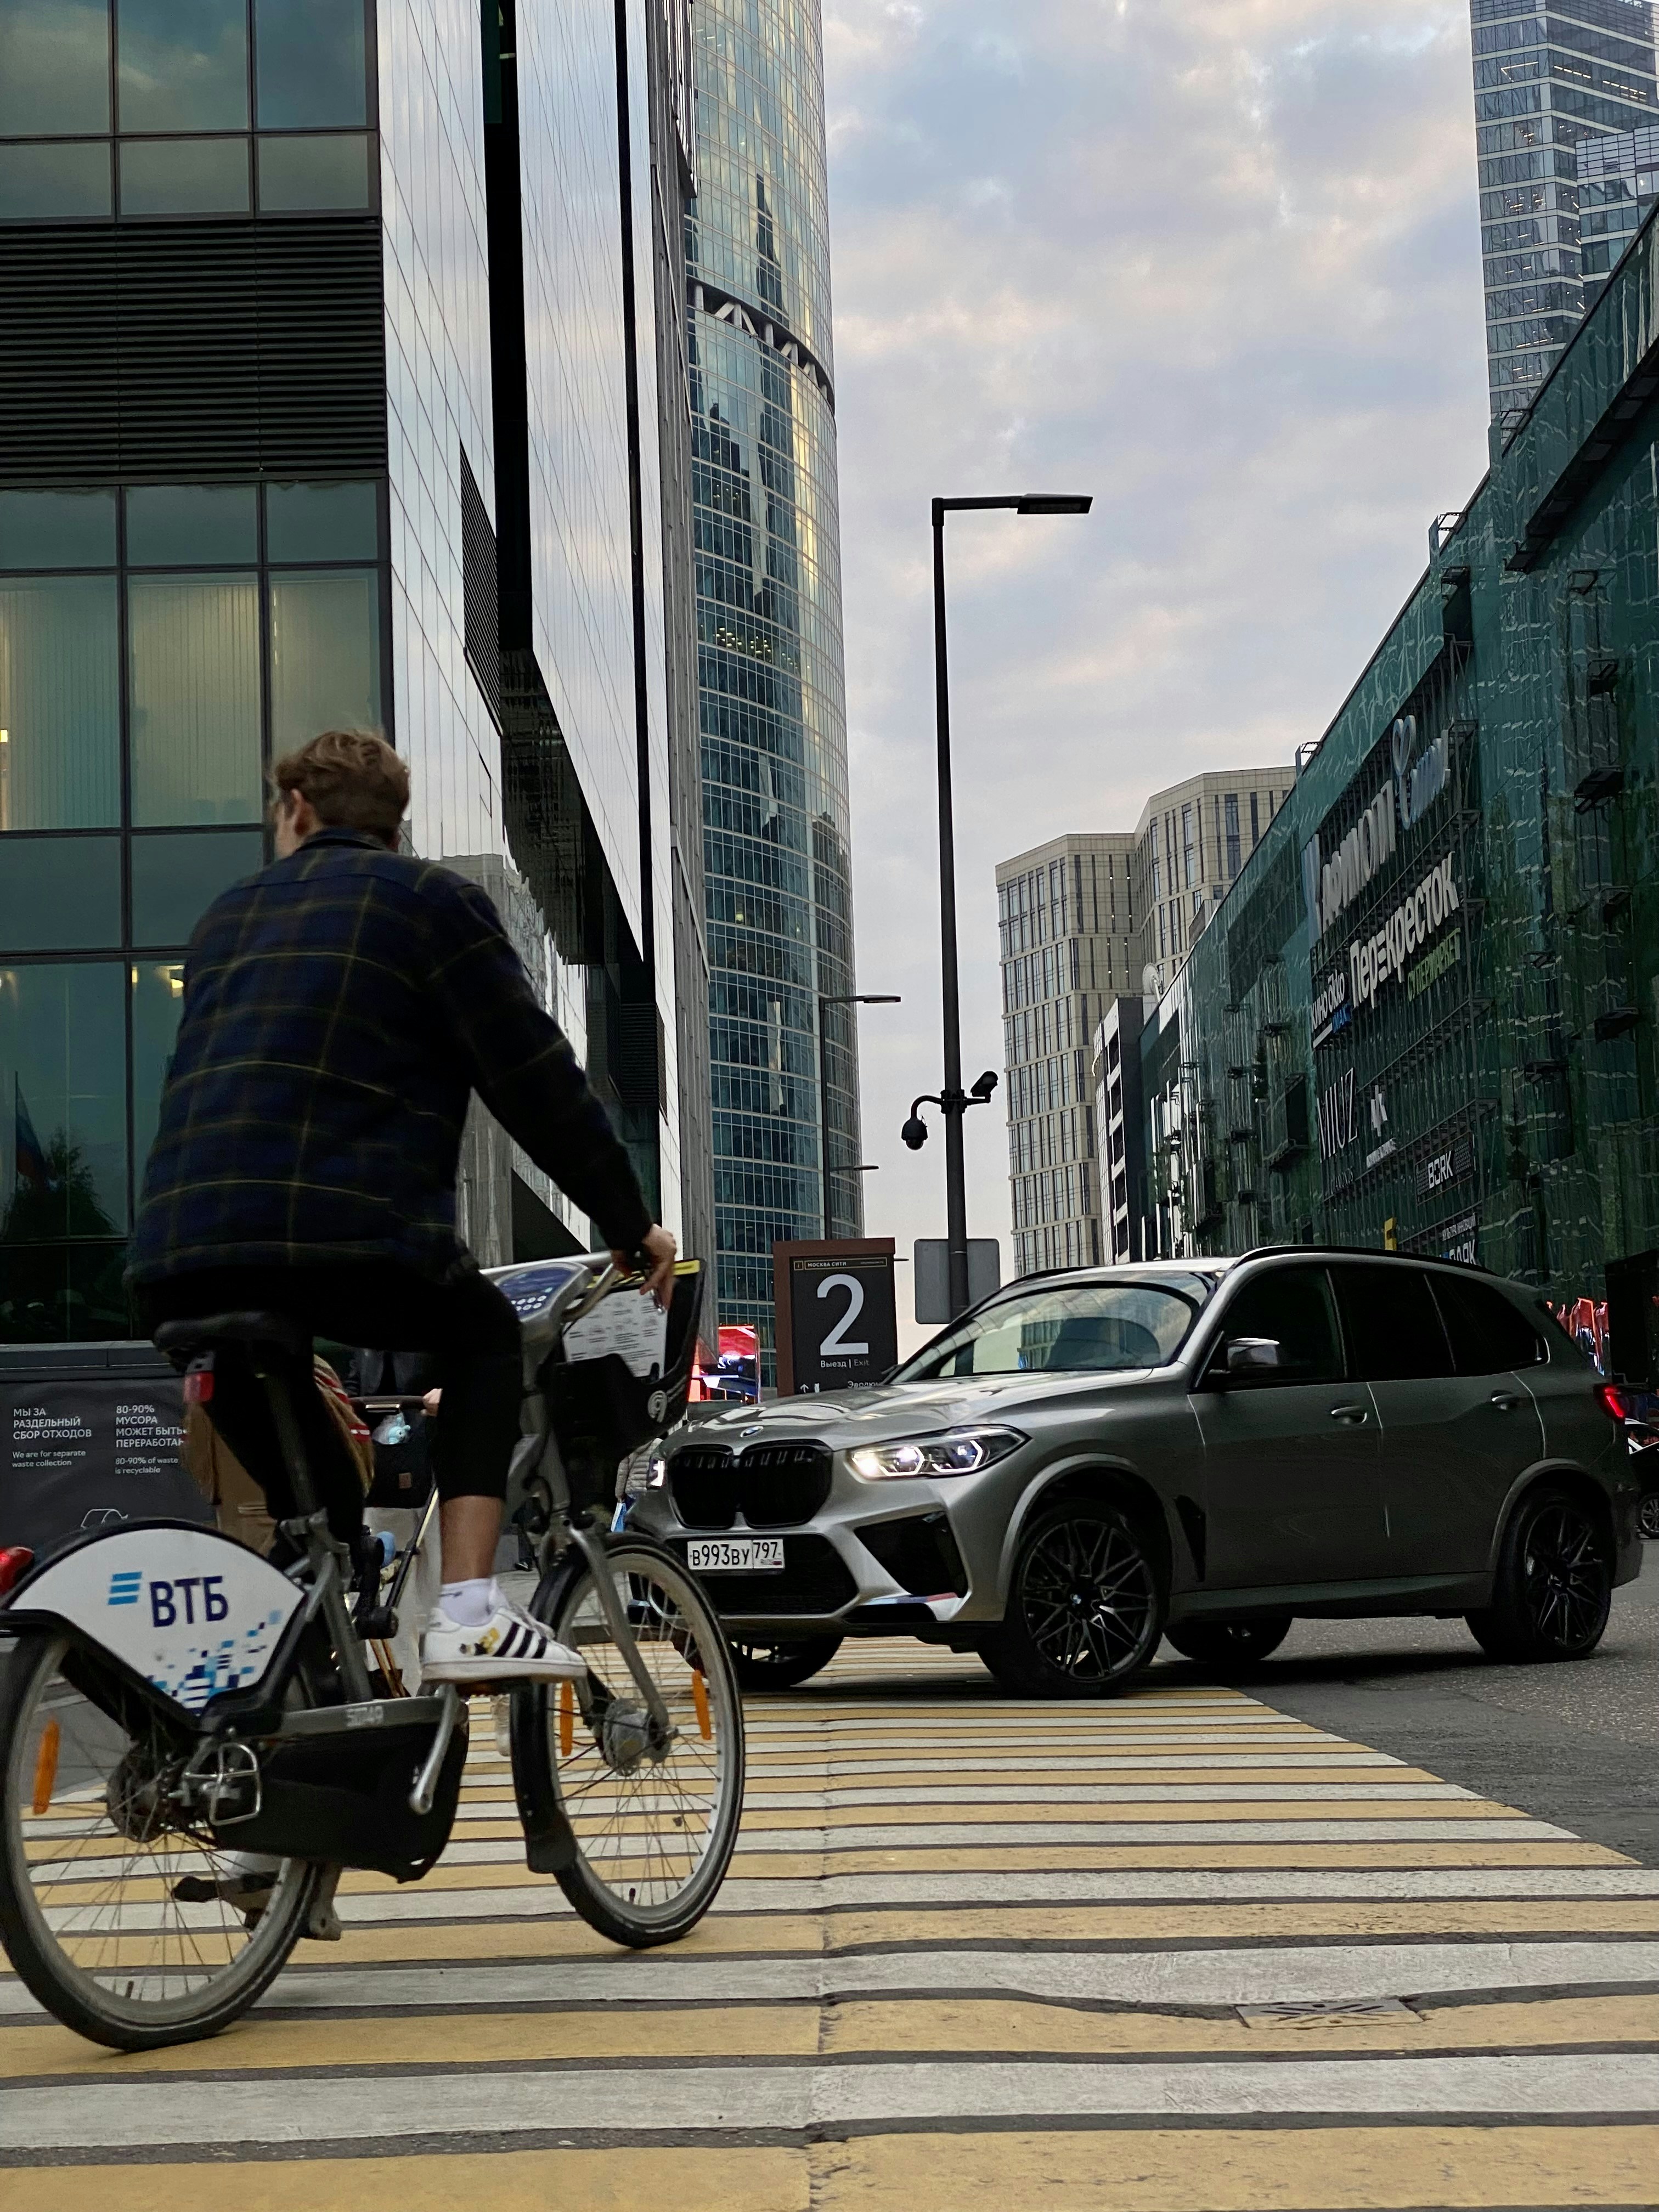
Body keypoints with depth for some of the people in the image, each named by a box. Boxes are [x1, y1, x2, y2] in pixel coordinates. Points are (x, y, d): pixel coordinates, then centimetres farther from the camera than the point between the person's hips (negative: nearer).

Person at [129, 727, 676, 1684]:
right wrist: (629, 1220, 15)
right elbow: (534, 1078, 7)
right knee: (484, 1339, 21)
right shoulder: (431, 898, 10)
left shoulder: (231, 915, 27)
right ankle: (471, 1614, 4)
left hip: (174, 1262, 5)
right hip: (348, 1238, -5)